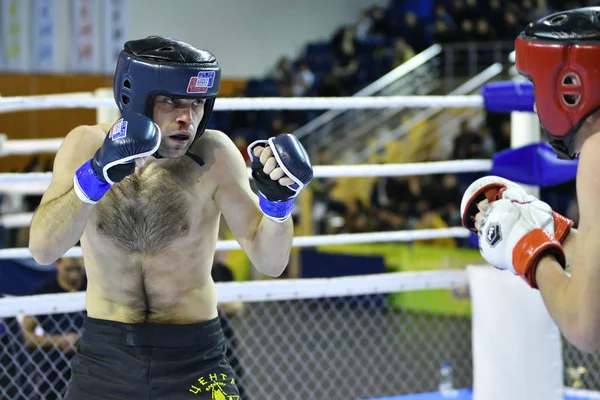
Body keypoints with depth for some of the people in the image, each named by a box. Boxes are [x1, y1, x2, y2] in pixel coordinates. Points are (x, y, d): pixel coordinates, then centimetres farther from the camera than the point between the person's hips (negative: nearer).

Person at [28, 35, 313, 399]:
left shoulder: (214, 156, -12)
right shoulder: (86, 146, -8)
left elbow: (270, 263, -9)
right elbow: (43, 250, -20)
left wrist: (277, 201, -27)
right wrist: (94, 176, -32)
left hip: (193, 359, -1)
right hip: (104, 353, 1)